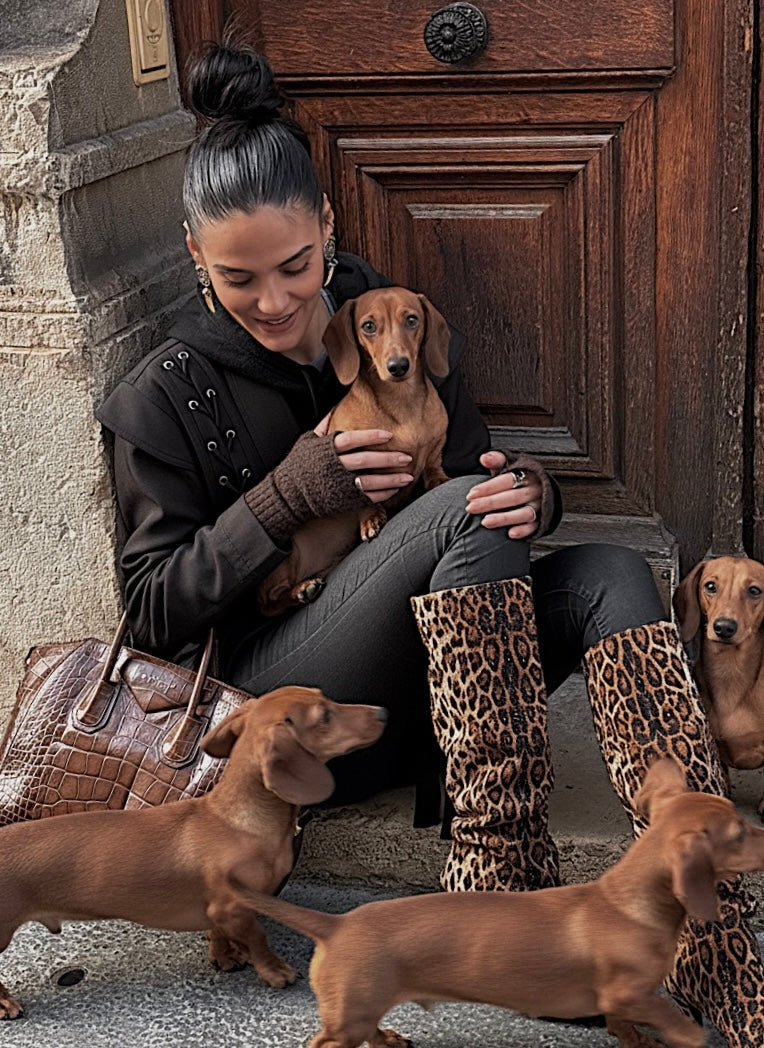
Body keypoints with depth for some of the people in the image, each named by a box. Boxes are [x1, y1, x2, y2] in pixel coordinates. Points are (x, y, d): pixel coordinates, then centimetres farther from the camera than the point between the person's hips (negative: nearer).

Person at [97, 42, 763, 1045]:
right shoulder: (167, 396, -1)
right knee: (466, 508, -29)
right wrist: (287, 494, -17)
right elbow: (154, 611, -3)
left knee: (612, 576, -25)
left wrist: (533, 489, -12)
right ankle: (511, 877, -31)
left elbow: (484, 465, 15)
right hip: (297, 712, -4)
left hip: (437, 683, 4)